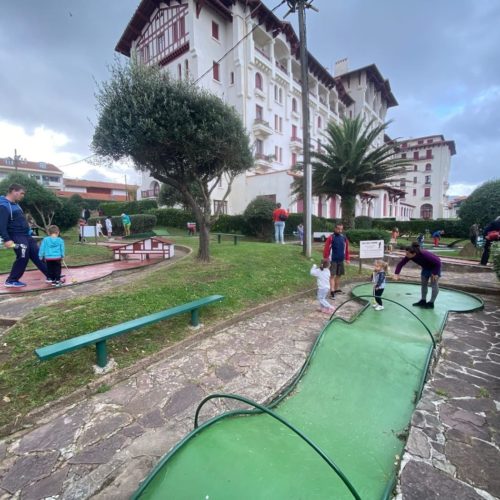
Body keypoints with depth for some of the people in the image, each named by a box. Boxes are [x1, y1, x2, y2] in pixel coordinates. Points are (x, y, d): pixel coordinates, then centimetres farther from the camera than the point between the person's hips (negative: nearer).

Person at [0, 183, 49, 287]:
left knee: (37, 255, 7)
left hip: (26, 236, 9)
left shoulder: (15, 204, 17)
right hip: (17, 237, -9)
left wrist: (29, 231, 24)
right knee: (22, 258, -8)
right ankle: (11, 281, 7)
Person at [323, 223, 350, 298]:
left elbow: (346, 249, 12)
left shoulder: (344, 238, 6)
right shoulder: (331, 238, -11)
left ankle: (337, 289, 27)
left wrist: (347, 258, 11)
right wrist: (326, 259, -14)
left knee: (339, 275, 14)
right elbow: (326, 249, -12)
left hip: (341, 260, 6)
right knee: (333, 276, -7)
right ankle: (332, 291, -7)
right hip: (333, 260, -6)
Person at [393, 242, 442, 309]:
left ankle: (431, 303, 3)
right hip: (426, 267, 7)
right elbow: (401, 263, -19)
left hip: (435, 266, -7)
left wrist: (435, 273, -27)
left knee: (434, 284, -3)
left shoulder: (424, 255, -42)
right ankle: (423, 301, 20)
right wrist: (396, 273, -30)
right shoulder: (409, 256, -25)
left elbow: (437, 262, -34)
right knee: (423, 283, 10)